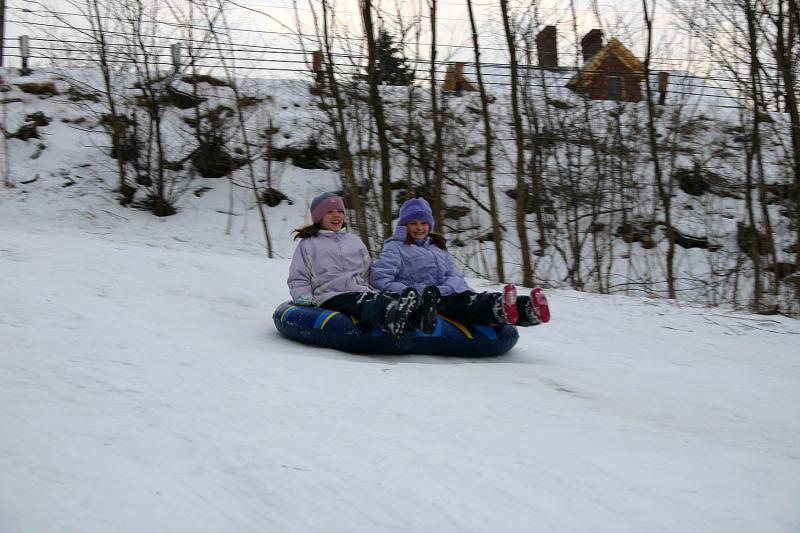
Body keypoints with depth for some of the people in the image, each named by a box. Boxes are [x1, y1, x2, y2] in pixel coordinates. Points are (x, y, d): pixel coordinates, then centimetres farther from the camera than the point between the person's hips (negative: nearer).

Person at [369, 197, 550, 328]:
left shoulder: (438, 247, 28)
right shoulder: (395, 248, 10)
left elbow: (455, 276, 15)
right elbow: (378, 278, -5)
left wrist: (439, 289, -9)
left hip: (445, 295, 6)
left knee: (475, 299, -26)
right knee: (461, 304, -37)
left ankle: (527, 308, -53)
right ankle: (499, 309, -68)